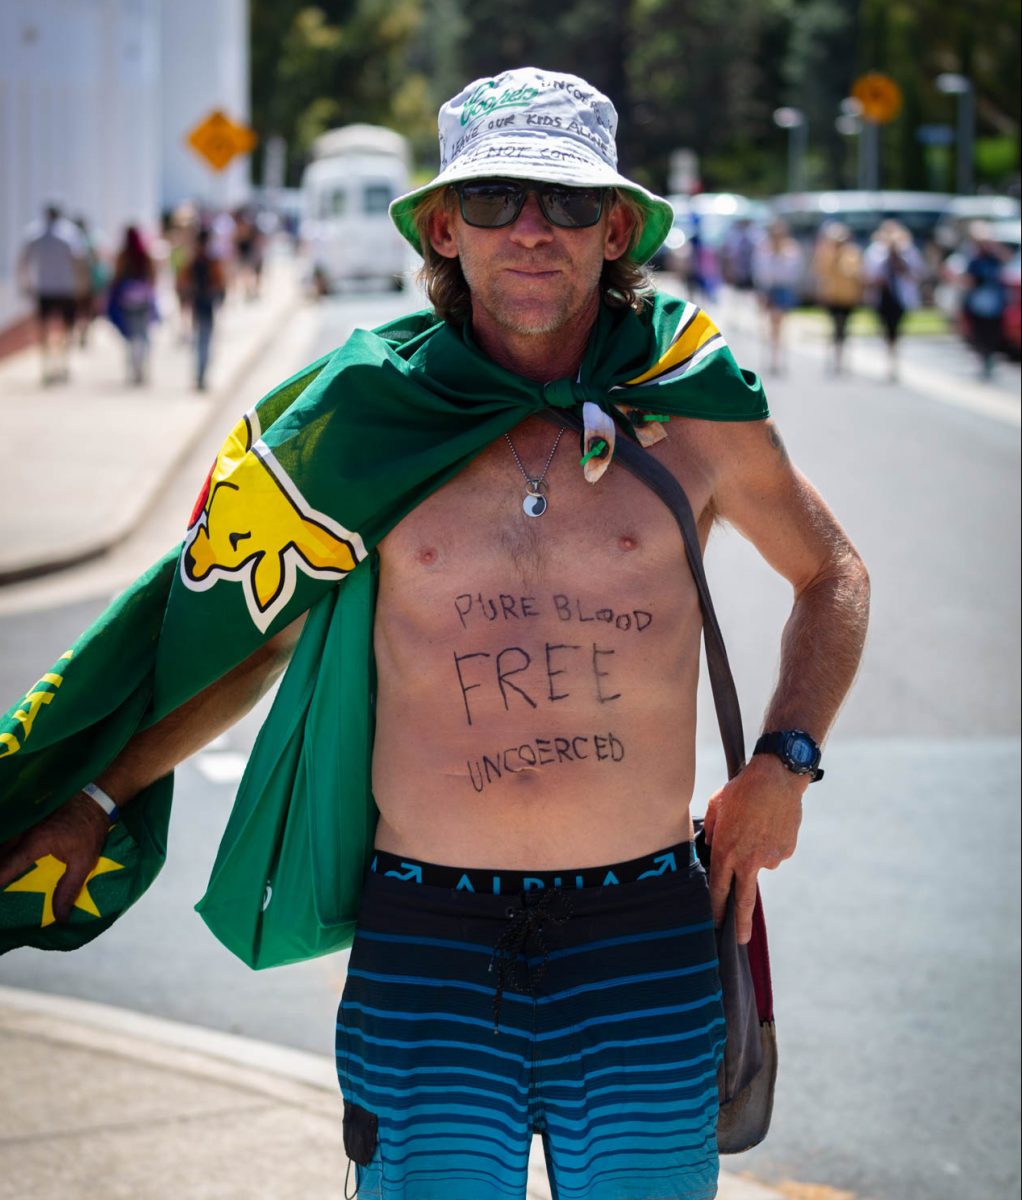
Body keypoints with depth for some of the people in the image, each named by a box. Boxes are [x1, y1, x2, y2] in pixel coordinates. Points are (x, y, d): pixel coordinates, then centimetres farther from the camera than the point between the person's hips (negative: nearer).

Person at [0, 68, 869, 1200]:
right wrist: (96, 800, 18)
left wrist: (783, 764, 8)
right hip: (425, 933, 0)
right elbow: (250, 627, 16)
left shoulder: (693, 410, 3)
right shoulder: (368, 416, 2)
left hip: (644, 936, 1)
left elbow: (832, 575, 21)